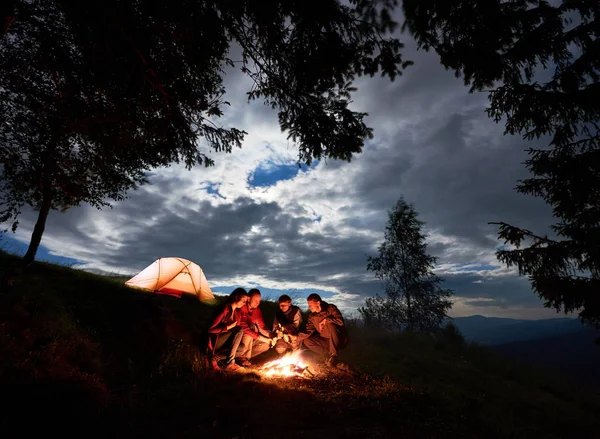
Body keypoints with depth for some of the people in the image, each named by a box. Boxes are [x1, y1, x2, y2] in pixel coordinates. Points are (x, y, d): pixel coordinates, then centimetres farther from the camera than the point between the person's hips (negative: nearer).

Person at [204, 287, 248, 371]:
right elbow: (210, 329, -21)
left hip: (223, 342, 8)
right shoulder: (224, 309, -21)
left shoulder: (236, 311, 4)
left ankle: (215, 356, -3)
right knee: (239, 330, -21)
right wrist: (228, 327, -22)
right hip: (213, 341, -8)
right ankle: (229, 362, -15)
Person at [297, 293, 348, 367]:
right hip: (326, 341, 6)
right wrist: (296, 337, -21)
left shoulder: (331, 308, -14)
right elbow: (308, 331, -4)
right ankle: (329, 355, -8)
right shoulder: (312, 316, 0)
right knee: (306, 341, -9)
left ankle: (333, 355, -22)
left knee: (331, 325, -34)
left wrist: (324, 321, -24)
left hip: (340, 340, -6)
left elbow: (340, 321, -29)